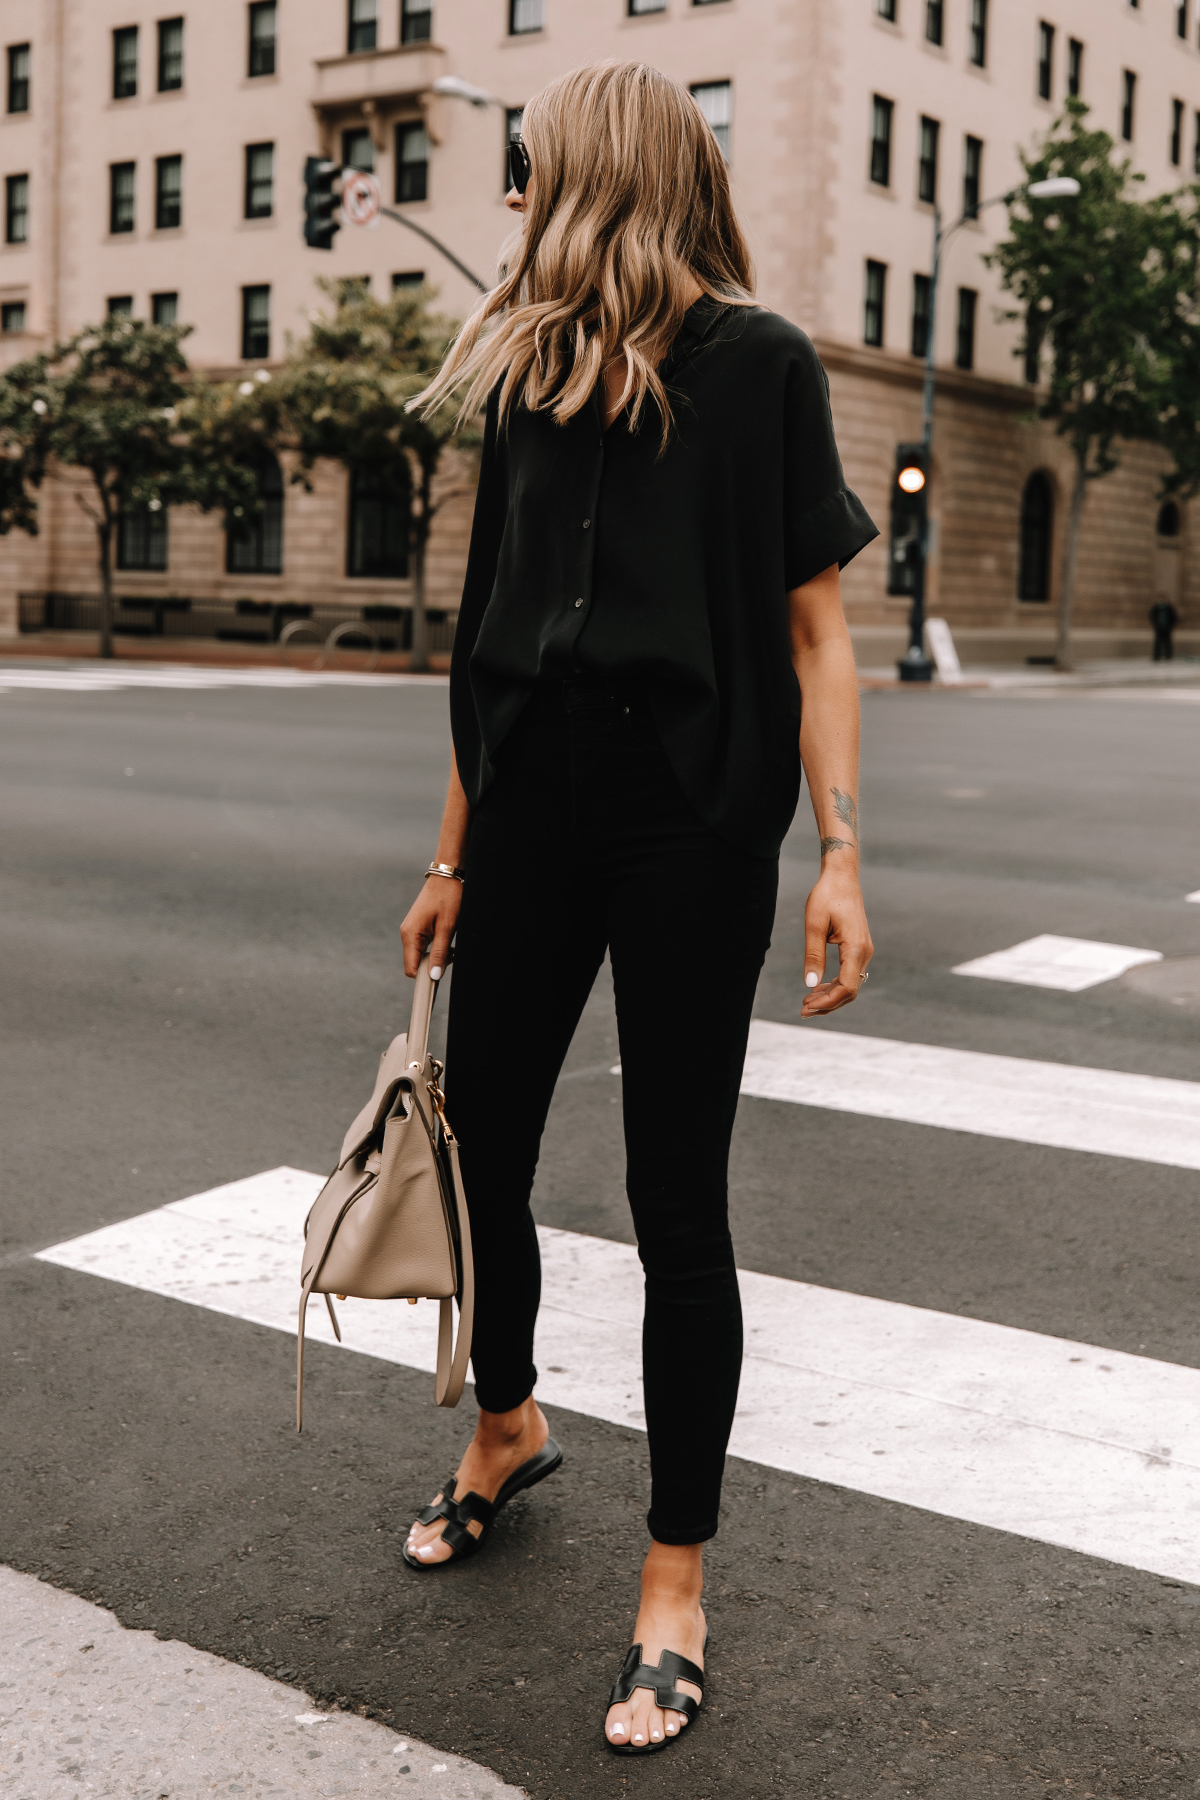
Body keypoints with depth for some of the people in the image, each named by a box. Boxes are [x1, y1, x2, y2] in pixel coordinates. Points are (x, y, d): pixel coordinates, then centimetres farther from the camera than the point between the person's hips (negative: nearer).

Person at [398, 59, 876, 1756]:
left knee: (676, 1200, 0)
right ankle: (507, 1427, 41)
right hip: (536, 811, 6)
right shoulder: (524, 377, 14)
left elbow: (815, 627, -5)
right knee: (479, 1153, 12)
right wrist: (454, 859, 15)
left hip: (694, 819, -5)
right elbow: (496, 644, 15)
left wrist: (839, 853, -15)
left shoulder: (758, 364, -2)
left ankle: (676, 1584, 15)